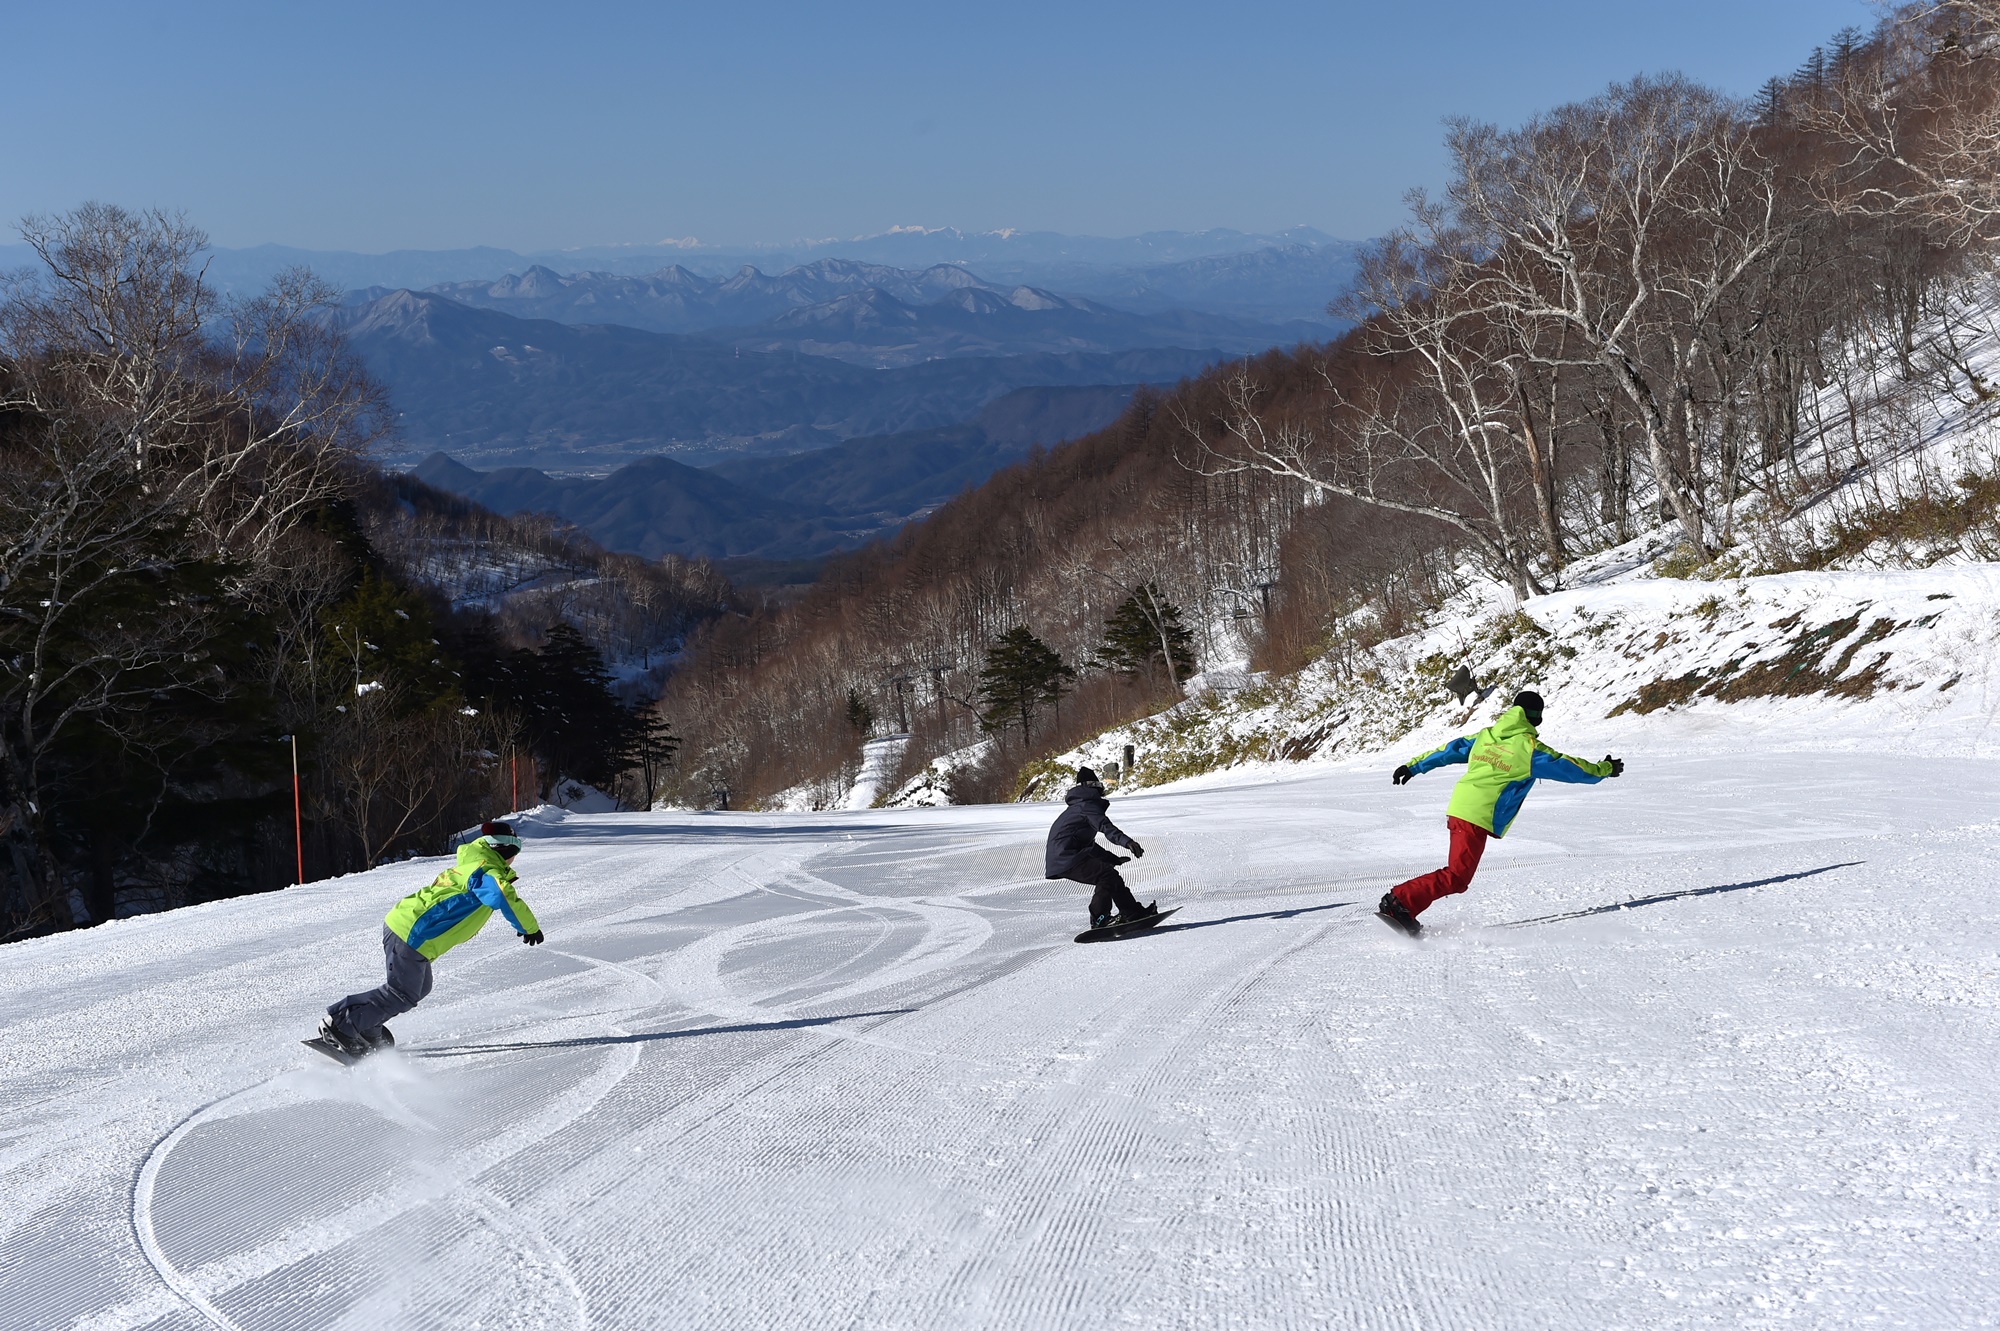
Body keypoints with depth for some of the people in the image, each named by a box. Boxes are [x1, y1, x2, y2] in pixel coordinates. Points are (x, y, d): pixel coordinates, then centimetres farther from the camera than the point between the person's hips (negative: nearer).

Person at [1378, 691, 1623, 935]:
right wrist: (1605, 769, 20)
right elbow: (1569, 767, 5)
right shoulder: (1530, 749, -3)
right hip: (1479, 816, -8)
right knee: (1456, 878, -8)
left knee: (1457, 873, 12)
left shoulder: (1485, 735, 16)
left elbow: (1449, 751, 23)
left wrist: (1413, 767, 32)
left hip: (1458, 807, 8)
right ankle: (1399, 902, -18)